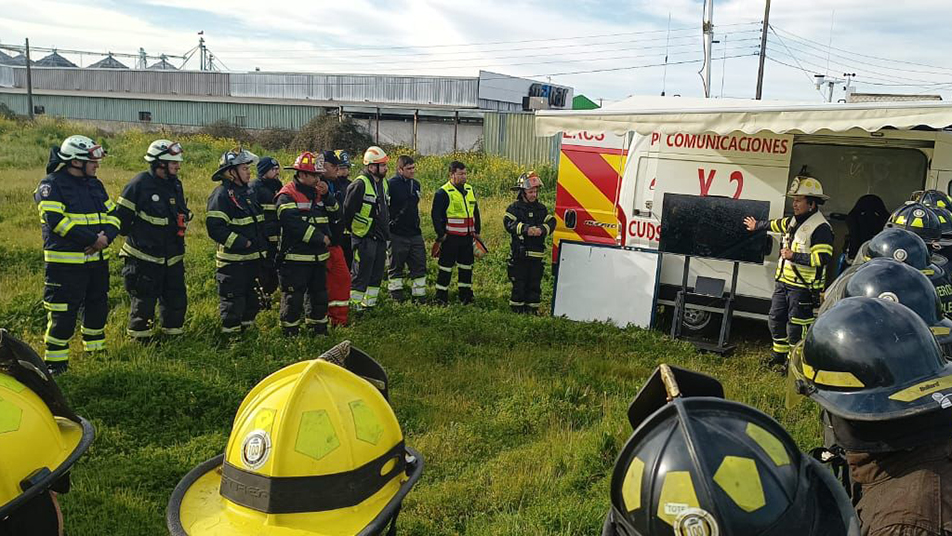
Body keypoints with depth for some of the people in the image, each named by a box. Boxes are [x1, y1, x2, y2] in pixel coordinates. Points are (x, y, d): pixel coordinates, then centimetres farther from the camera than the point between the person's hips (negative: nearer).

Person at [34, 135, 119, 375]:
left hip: (98, 260, 7)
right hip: (66, 263, -7)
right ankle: (55, 361, 8)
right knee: (63, 312, -3)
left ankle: (95, 347, 33)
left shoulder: (95, 184, 13)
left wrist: (107, 236, -11)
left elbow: (113, 213, 10)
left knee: (97, 305, 16)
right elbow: (55, 220, -21)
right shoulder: (52, 185, -9)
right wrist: (93, 239, -22)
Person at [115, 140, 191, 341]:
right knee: (143, 300, 4)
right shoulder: (140, 184, -15)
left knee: (176, 298, 11)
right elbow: (121, 216, -12)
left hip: (173, 256, 7)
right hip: (145, 257, -6)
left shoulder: (175, 184, 7)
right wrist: (135, 236, -3)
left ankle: (173, 331, 26)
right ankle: (140, 336, 19)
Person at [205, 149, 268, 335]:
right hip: (233, 261, -9)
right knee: (232, 301, 1)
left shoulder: (247, 192, 14)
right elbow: (215, 228, -24)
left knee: (252, 299, 18)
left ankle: (248, 327, 32)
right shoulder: (222, 195, -15)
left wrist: (263, 246, 15)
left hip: (253, 257, 9)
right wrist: (241, 242, -23)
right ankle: (231, 334, 12)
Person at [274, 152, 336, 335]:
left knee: (319, 294, 17)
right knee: (293, 298, 1)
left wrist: (326, 196, -6)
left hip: (318, 257, 8)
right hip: (296, 258, -8)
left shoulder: (317, 192, 12)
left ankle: (319, 330, 30)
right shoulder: (287, 196, -12)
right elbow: (295, 224, -23)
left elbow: (335, 215, 9)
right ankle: (290, 333, 12)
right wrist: (320, 238, -19)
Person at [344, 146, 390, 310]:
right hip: (364, 237, -9)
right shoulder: (360, 184, -18)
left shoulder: (383, 182, 11)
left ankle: (369, 303, 25)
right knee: (361, 274, -3)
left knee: (377, 273, 14)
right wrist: (350, 229, -6)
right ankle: (354, 306, 8)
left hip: (380, 237, 9)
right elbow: (347, 210, -16)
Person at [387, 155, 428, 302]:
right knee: (396, 267, 6)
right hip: (397, 234, -6)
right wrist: (388, 224, -12)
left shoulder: (415, 184, 11)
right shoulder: (391, 184, -12)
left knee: (419, 265, 8)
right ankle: (396, 294, 17)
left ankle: (419, 295, 16)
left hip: (415, 233, 7)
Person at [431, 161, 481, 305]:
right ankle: (441, 297, 9)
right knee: (446, 267, 0)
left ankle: (465, 295, 25)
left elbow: (475, 212, 20)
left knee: (467, 266, 13)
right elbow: (435, 215, -12)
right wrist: (441, 235, -13)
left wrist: (477, 231, 15)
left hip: (468, 238, 7)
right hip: (450, 238, -6)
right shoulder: (443, 193, -10)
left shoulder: (470, 190, 11)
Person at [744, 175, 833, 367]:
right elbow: (776, 224, 33)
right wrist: (757, 226, 48)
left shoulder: (820, 228, -19)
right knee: (775, 319, 18)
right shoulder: (795, 221, 11)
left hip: (803, 287, -9)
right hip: (784, 281, 10)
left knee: (796, 327, -2)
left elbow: (823, 258, -26)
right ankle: (779, 355, 34)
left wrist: (794, 256, -27)